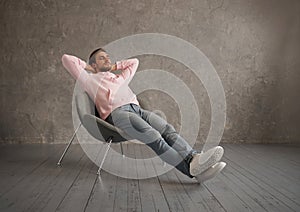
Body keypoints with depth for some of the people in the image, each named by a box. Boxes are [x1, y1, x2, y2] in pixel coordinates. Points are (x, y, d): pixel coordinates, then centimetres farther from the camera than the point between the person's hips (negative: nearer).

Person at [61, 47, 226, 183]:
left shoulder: (119, 77, 40)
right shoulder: (90, 79, 25)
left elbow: (134, 62, 53)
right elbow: (67, 58, 27)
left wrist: (114, 67, 45)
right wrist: (87, 66, 35)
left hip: (137, 109, 7)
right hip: (116, 113, -6)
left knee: (168, 130, -23)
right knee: (152, 136, -31)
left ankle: (194, 159, -40)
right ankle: (190, 168, -42)